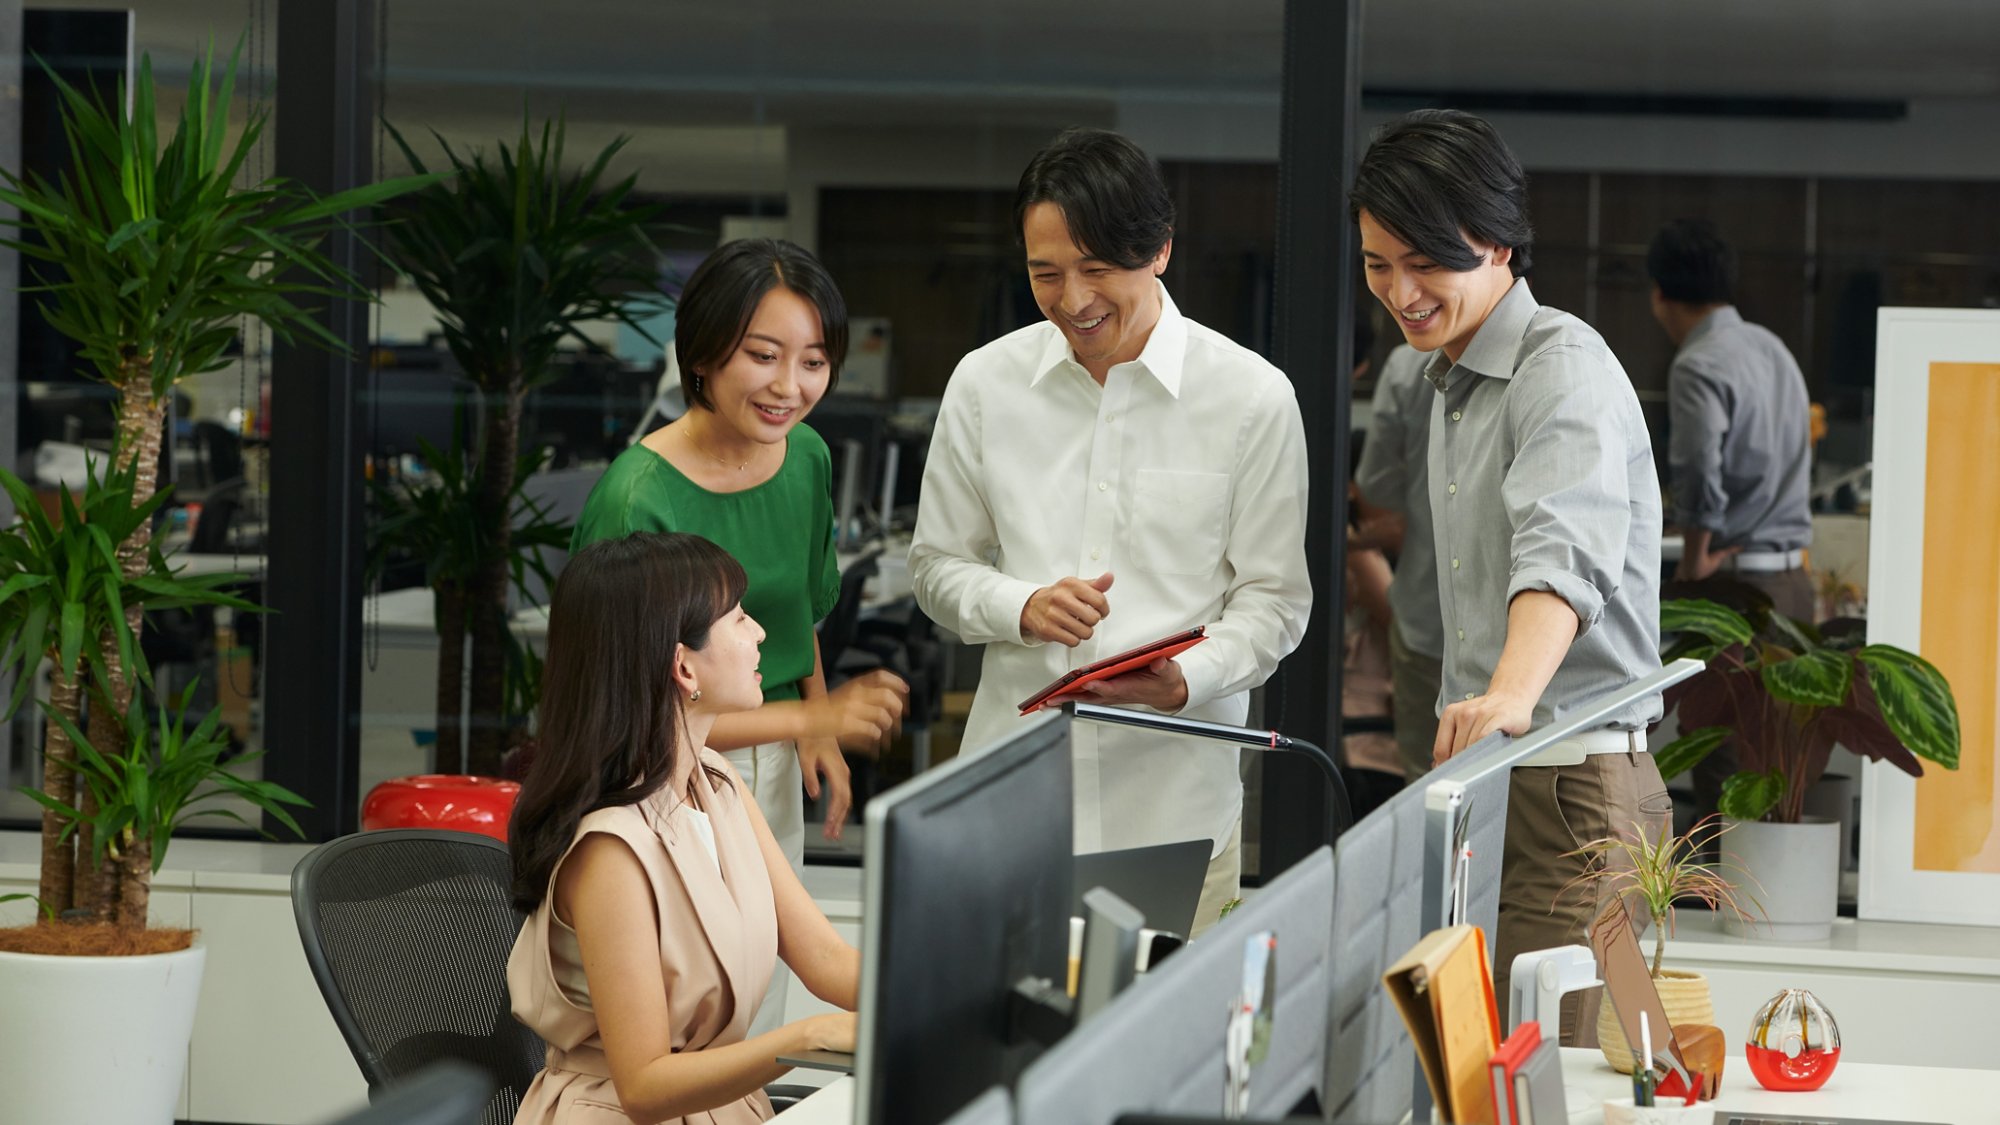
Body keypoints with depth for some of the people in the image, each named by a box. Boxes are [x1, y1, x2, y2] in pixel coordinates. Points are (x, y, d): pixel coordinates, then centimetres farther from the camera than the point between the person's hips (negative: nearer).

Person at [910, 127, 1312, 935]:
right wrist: (1022, 609, -8)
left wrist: (1189, 679, -17)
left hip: (1174, 793, -2)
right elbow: (939, 567, 13)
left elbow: (1275, 597, 2)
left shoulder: (1252, 397, -2)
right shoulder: (985, 384, 6)